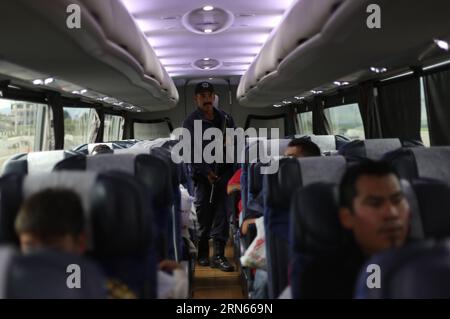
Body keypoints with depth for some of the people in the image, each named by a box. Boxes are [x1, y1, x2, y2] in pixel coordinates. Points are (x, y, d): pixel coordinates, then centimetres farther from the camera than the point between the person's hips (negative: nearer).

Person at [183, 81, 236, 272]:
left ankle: (219, 255, 1)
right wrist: (206, 171, -13)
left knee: (221, 212, -2)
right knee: (203, 212, 2)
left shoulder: (225, 119, 13)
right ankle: (203, 253, 17)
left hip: (224, 172, 3)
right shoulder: (190, 122, 1)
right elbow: (189, 152, -5)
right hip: (202, 174, -2)